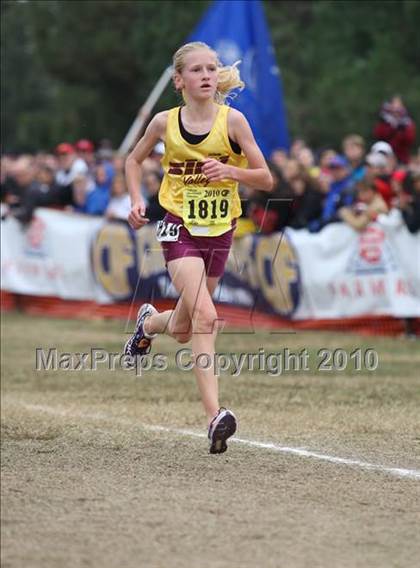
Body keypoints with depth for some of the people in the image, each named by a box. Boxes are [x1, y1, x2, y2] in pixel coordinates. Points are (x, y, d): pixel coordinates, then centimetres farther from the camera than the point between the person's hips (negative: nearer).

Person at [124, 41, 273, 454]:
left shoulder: (232, 120, -4)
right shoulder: (164, 122, -2)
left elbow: (265, 179, -2)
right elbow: (134, 160, 18)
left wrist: (231, 171, -20)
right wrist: (136, 200, 2)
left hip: (219, 232, 2)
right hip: (179, 229, -2)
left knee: (183, 331, 15)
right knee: (206, 318, -23)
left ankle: (148, 322, 52)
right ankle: (215, 416, -27)